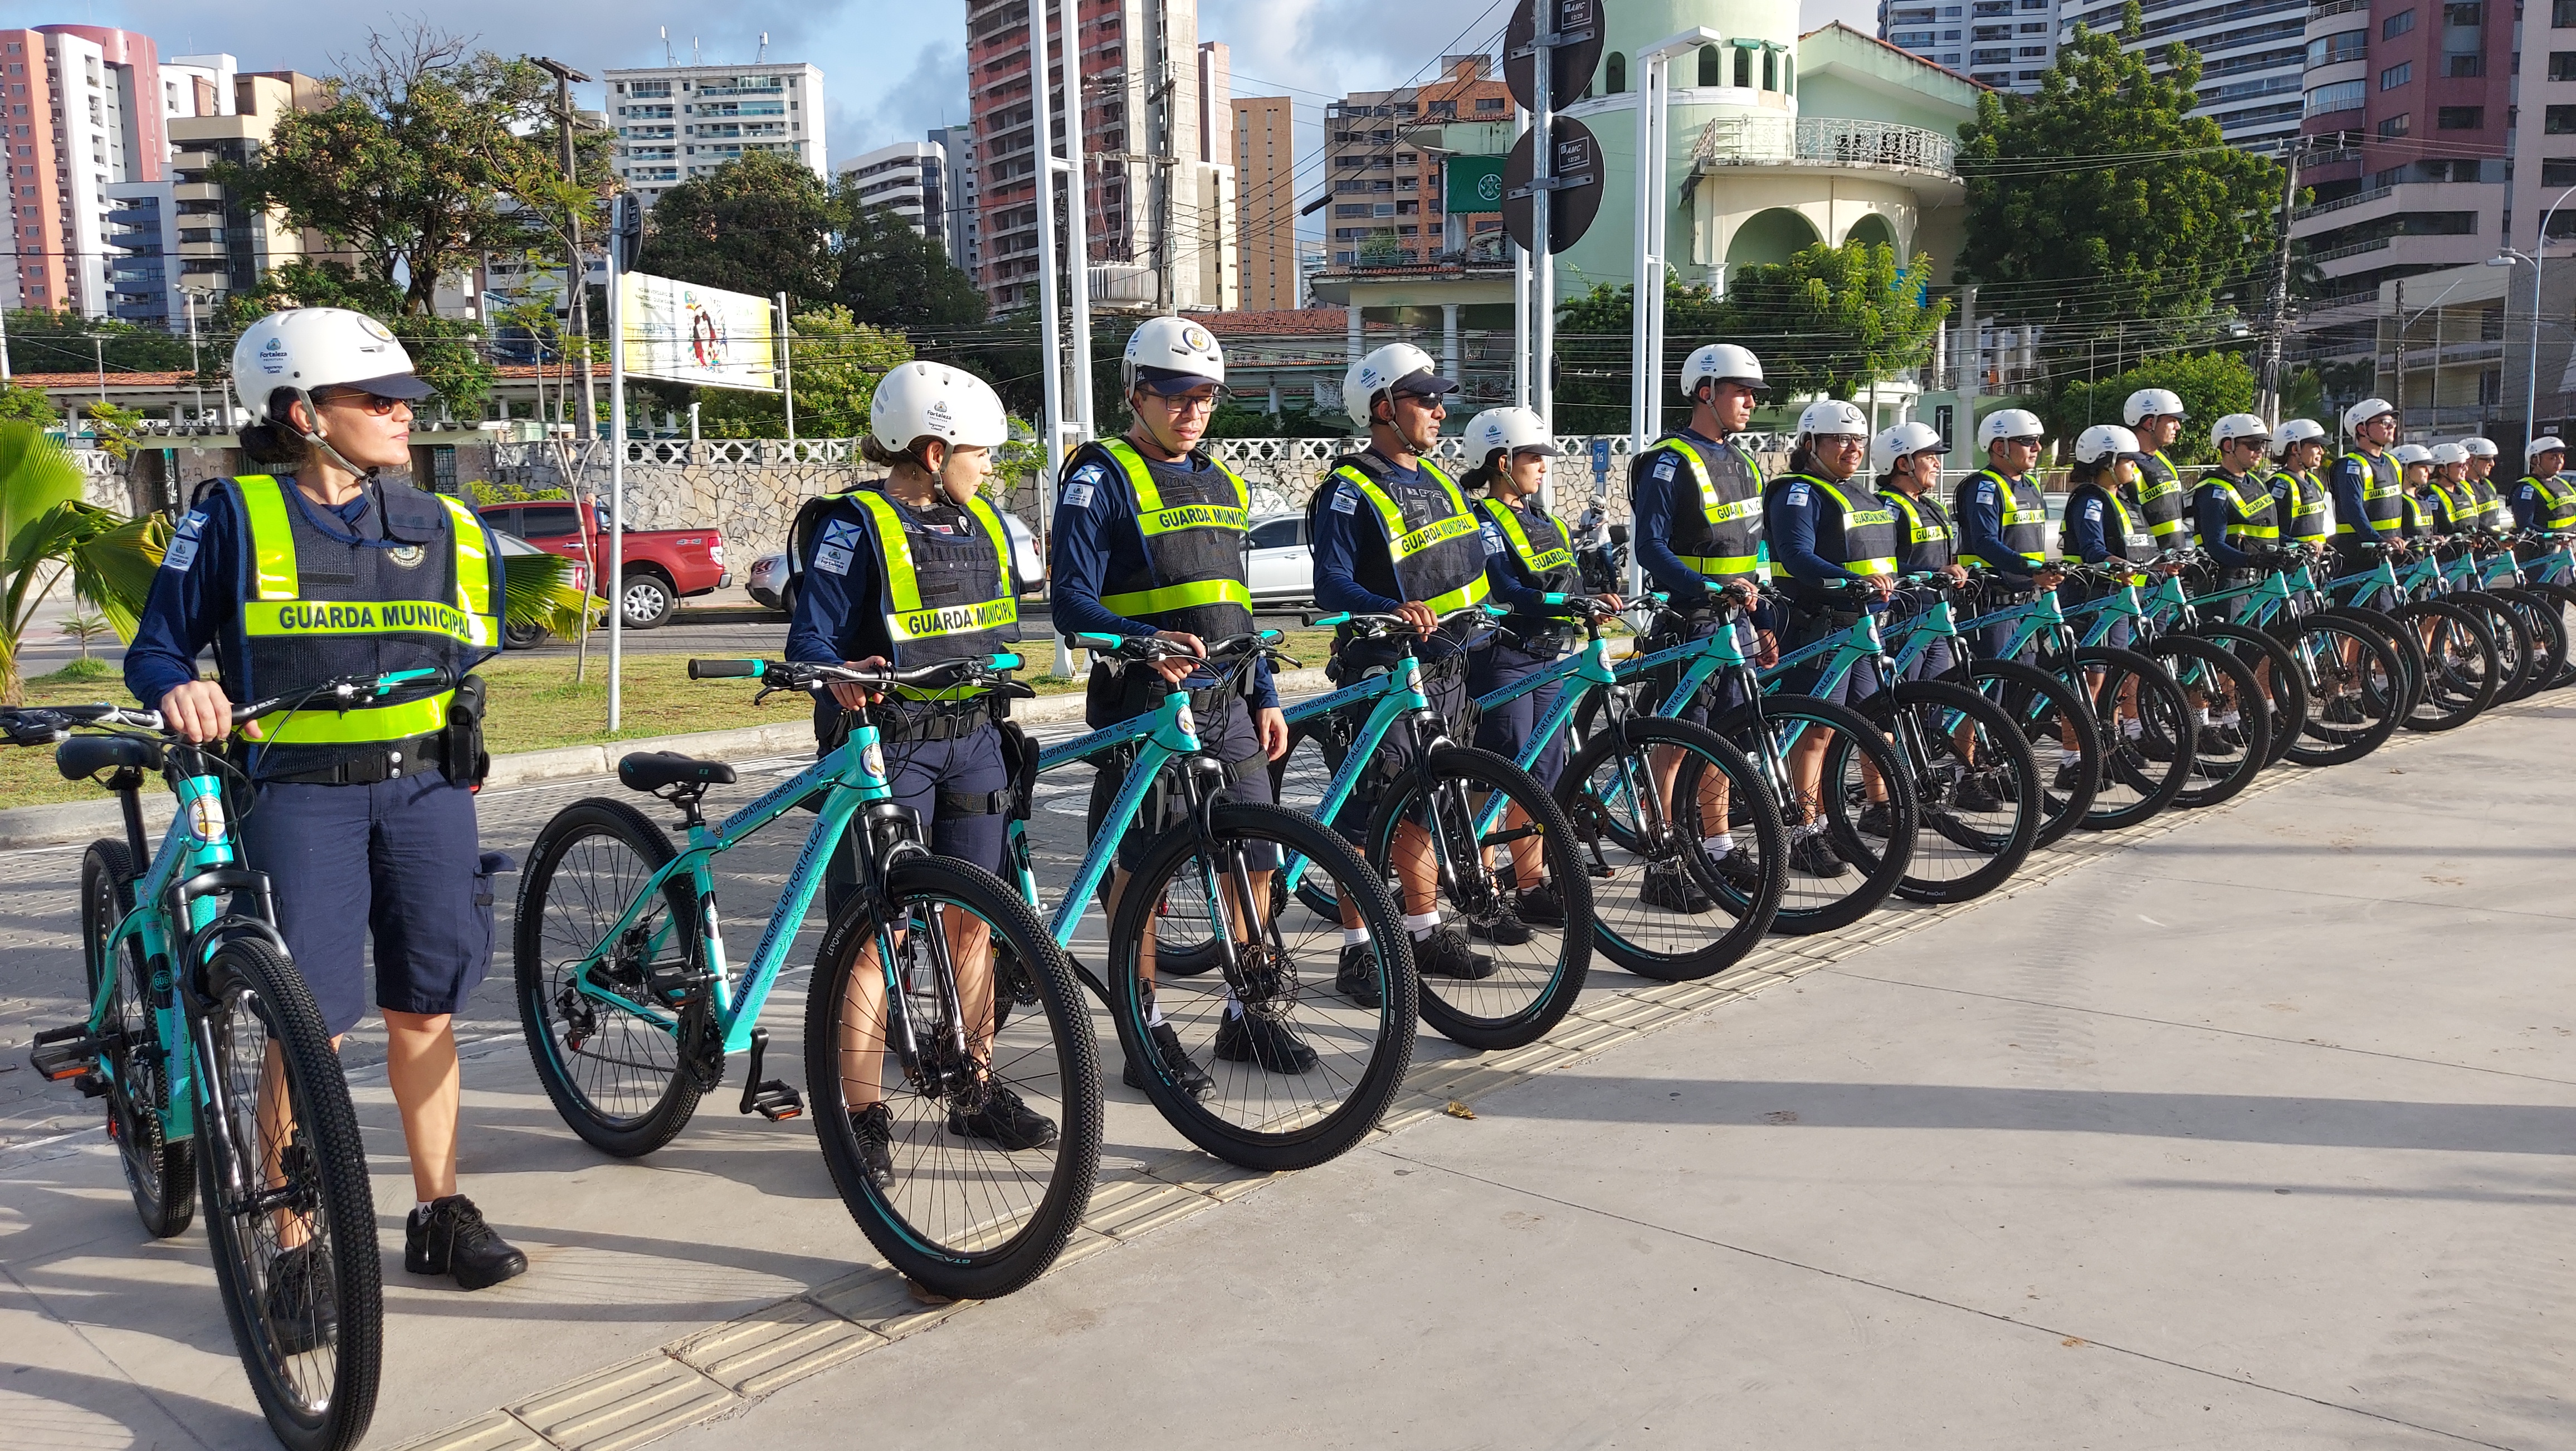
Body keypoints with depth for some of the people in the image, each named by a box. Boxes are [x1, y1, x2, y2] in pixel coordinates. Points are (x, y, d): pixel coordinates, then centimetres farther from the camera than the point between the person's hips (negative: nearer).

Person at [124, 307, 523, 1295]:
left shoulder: (440, 528, 10)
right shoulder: (236, 516, -1)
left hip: (425, 788, 4)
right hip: (299, 795, -3)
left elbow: (471, 654, 23)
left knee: (424, 1009, 9)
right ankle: (299, 1249, 10)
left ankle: (438, 1213, 22)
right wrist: (179, 690, -19)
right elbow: (155, 647, 1)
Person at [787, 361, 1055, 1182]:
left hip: (972, 738, 6)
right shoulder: (855, 528, -9)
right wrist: (842, 677, -37)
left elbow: (1002, 628, 20)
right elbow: (810, 637, -13)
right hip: (886, 742, -6)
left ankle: (977, 1093, 21)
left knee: (972, 920, 10)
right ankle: (863, 1113, 8)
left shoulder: (981, 524, 13)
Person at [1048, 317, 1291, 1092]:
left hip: (1225, 702, 7)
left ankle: (1247, 1015, 22)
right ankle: (1147, 1036, 12)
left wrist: (1266, 698, 16)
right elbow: (1071, 599, -13)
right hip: (1142, 702, -6)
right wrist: (1146, 640, -30)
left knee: (1257, 858, 7)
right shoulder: (1102, 476, -5)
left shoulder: (1221, 484, 18)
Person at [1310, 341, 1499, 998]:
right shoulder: (1350, 491, -11)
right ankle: (1357, 951, 6)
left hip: (1444, 672, 8)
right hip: (1380, 674, -8)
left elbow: (1475, 565, 23)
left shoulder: (1438, 483, 15)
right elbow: (1332, 584, -21)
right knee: (1367, 816, -2)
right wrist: (1391, 611, -38)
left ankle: (1425, 933, 26)